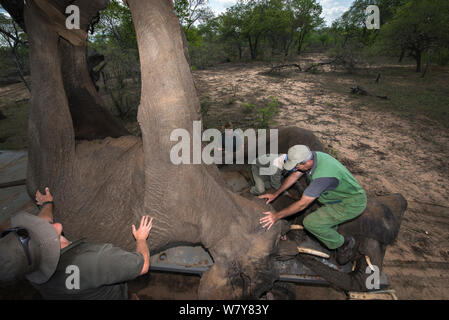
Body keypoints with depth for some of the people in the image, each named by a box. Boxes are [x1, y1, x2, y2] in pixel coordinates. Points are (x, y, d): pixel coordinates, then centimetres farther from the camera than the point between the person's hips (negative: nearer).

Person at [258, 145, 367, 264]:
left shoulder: (322, 175, -34)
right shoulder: (311, 157, -9)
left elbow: (302, 204, -27)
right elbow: (294, 176, 4)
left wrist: (277, 216, -21)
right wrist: (275, 194, 7)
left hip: (352, 204, -9)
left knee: (310, 223, -15)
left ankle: (345, 243, 8)